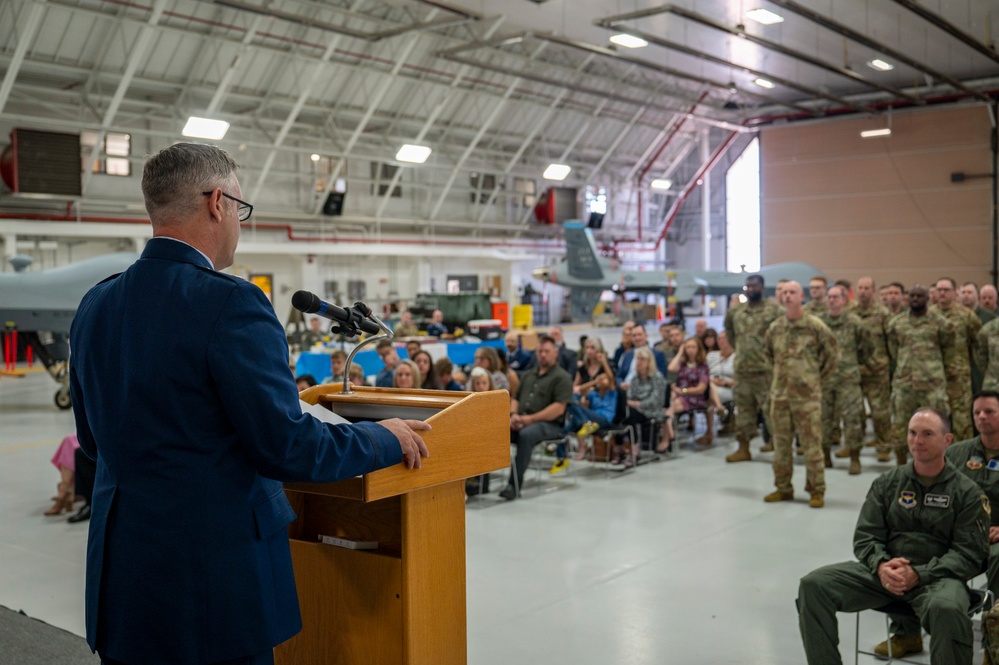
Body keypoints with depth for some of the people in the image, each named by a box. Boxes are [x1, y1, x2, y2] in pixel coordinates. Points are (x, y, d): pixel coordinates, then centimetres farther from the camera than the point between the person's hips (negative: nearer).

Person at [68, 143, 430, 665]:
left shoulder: (93, 307, 5)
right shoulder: (230, 303, -19)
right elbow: (287, 446, -19)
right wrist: (386, 440, -4)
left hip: (121, 578, 7)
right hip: (215, 579, -7)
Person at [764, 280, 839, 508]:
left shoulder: (815, 326, -7)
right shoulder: (775, 327, 6)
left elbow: (833, 355, 2)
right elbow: (768, 352, 24)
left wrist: (818, 379, 4)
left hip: (807, 395, -4)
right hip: (779, 393, 5)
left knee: (812, 444, -1)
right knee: (780, 442, 10)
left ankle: (816, 491, 9)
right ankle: (783, 488, 21)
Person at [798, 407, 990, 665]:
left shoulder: (967, 492, 3)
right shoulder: (887, 483, 12)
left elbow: (969, 554, -3)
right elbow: (865, 536, 9)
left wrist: (918, 574, -18)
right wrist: (881, 566, -14)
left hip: (937, 576, -3)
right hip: (883, 571, 3)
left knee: (947, 609, -40)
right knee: (813, 584, -18)